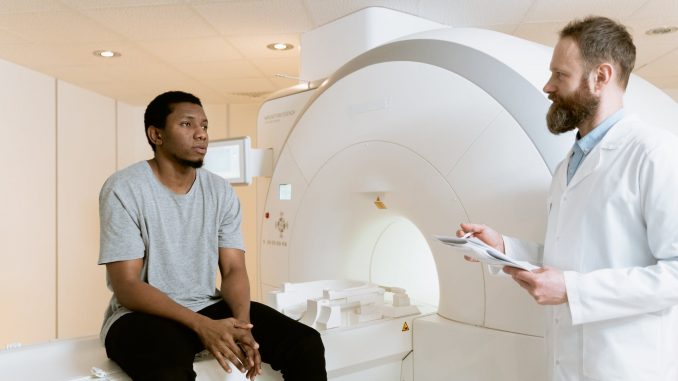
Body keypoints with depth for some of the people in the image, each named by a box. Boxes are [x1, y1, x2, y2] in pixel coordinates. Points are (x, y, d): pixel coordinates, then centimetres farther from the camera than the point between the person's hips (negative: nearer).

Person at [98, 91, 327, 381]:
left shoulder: (221, 191, 4)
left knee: (306, 344, -14)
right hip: (143, 314, -4)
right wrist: (202, 325, -27)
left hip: (209, 307, 5)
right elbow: (127, 287, -15)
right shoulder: (124, 189, -10)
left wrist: (241, 323, -21)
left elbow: (234, 269, 0)